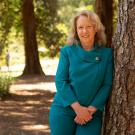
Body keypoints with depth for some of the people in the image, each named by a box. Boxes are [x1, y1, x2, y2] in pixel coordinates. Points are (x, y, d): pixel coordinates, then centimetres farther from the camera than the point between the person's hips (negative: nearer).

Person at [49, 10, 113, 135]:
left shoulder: (107, 54, 1)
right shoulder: (67, 51, 0)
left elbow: (107, 85, -1)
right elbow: (60, 81, -5)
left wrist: (91, 109, -12)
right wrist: (78, 107, -14)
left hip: (92, 113, 0)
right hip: (63, 109, 0)